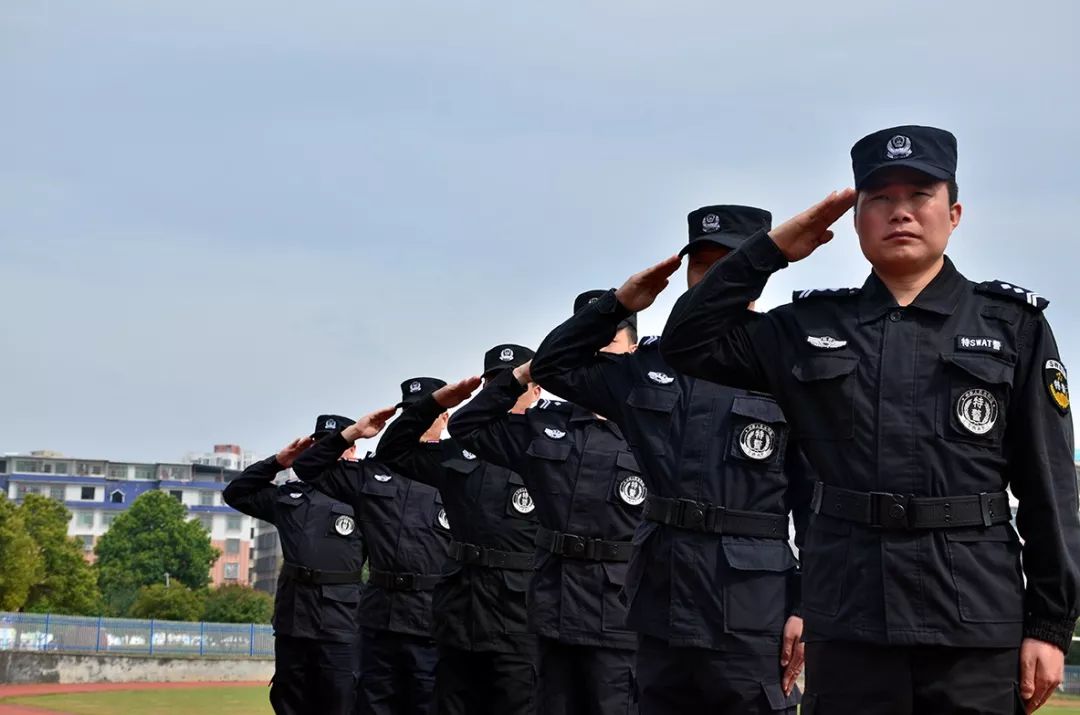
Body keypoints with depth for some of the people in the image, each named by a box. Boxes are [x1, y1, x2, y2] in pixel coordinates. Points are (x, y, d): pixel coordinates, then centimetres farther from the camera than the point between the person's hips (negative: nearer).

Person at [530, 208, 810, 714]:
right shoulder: (651, 367, 13)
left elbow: (821, 501, -4)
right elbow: (553, 365, 22)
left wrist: (808, 608, -10)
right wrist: (619, 302, 12)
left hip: (752, 620, -5)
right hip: (662, 611, 5)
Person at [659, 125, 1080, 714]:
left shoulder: (1015, 327, 5)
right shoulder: (812, 327, 10)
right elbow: (688, 342, 9)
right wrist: (774, 247, 4)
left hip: (977, 623, -1)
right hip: (847, 622, 2)